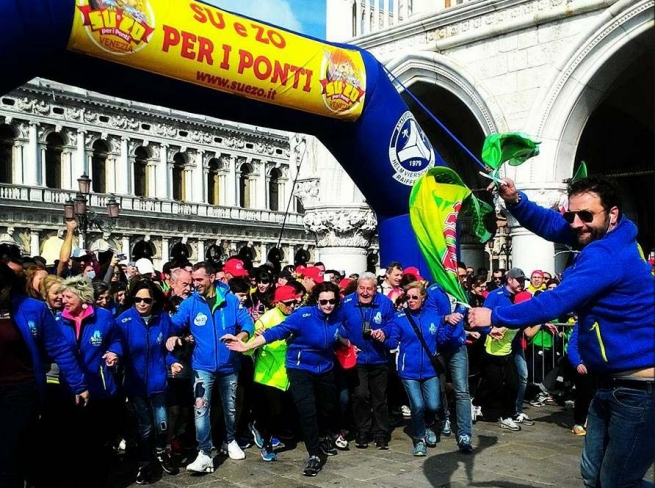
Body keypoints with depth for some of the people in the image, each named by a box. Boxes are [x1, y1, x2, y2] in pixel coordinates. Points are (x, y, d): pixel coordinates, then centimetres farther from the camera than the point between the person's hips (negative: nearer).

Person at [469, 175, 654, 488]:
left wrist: (495, 316, -18)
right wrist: (515, 201, -10)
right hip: (613, 383, 10)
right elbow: (549, 224, 9)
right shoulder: (602, 237, 6)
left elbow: (555, 302, -27)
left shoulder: (607, 255, -24)